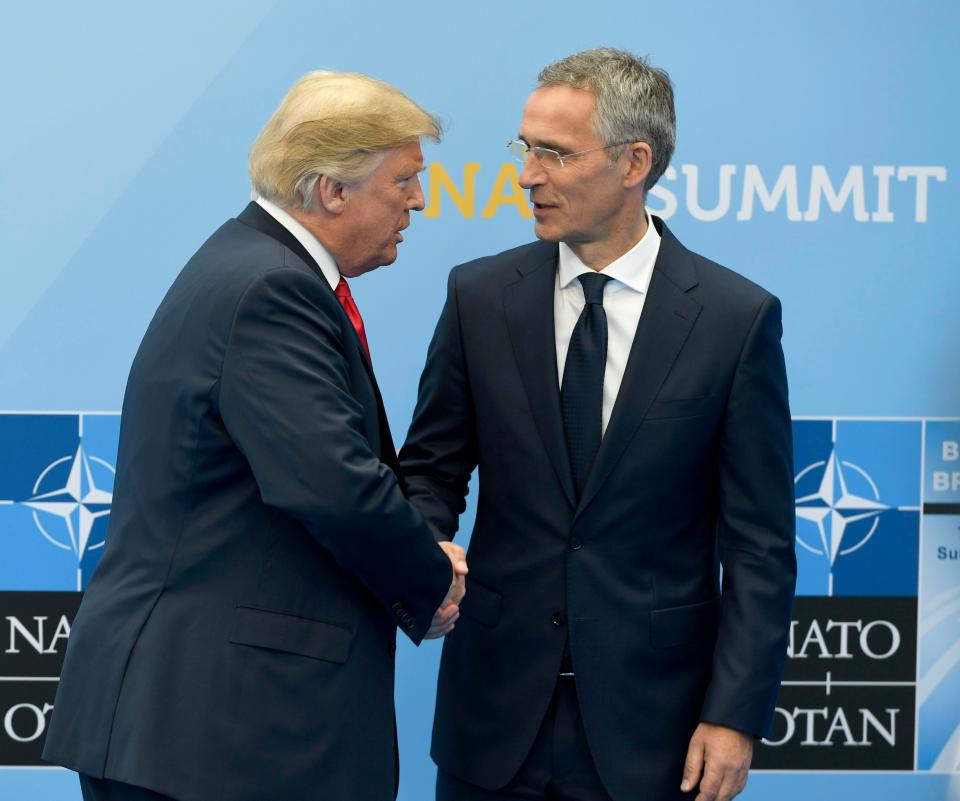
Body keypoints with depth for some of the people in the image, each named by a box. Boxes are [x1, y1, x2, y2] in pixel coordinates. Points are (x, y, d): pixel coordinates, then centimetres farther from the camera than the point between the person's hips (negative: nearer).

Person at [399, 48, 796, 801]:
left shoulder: (736, 316, -5)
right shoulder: (480, 295, 2)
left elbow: (759, 543, -4)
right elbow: (433, 466, 8)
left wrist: (736, 714, -8)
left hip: (650, 715, -2)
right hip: (496, 710, 2)